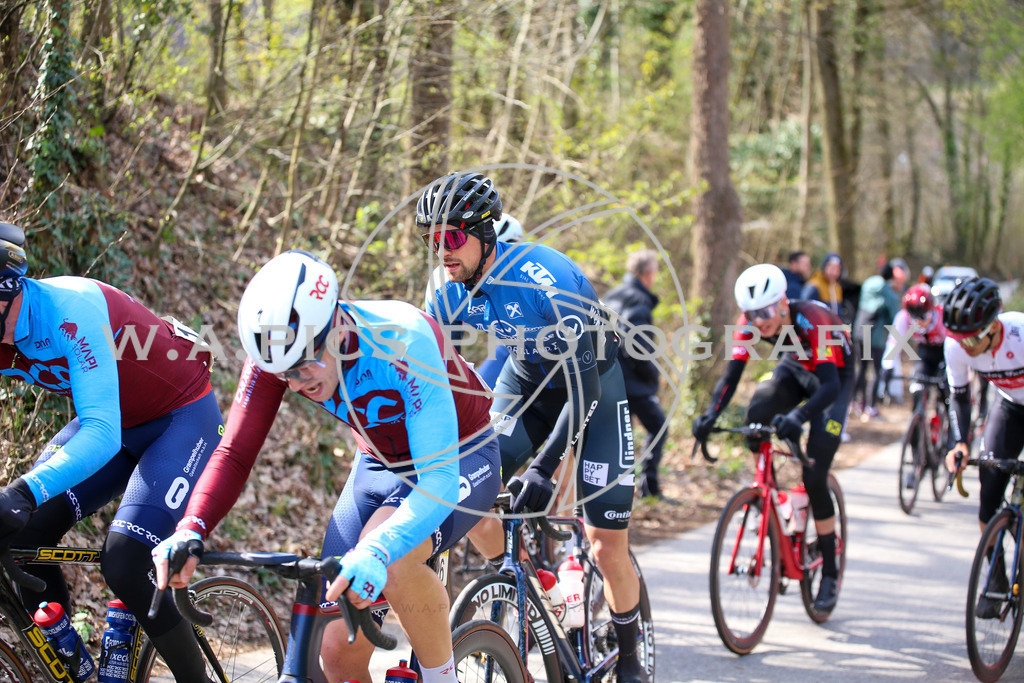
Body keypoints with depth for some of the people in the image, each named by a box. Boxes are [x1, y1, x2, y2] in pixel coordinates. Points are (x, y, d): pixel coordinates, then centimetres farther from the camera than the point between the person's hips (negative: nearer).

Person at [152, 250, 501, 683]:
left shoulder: (402, 342, -36)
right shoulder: (280, 349, -23)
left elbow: (439, 478, -42)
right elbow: (235, 453, -20)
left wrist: (377, 551, -59)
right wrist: (190, 532, -40)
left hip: (458, 458, -5)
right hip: (379, 465, 5)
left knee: (391, 559, -36)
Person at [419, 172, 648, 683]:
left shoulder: (545, 279, -34)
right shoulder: (451, 291, -14)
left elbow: (584, 389, -34)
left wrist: (544, 467, -40)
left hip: (591, 387, -5)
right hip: (525, 382, 5)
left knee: (607, 548, -8)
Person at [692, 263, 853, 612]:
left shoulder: (811, 320, -37)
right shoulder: (750, 323, -22)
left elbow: (829, 385, -44)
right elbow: (731, 375, -24)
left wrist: (799, 417, -62)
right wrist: (711, 414, -43)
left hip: (835, 376, -5)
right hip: (796, 368, 5)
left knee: (814, 476, -15)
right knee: (755, 418, -29)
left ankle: (830, 573, -2)